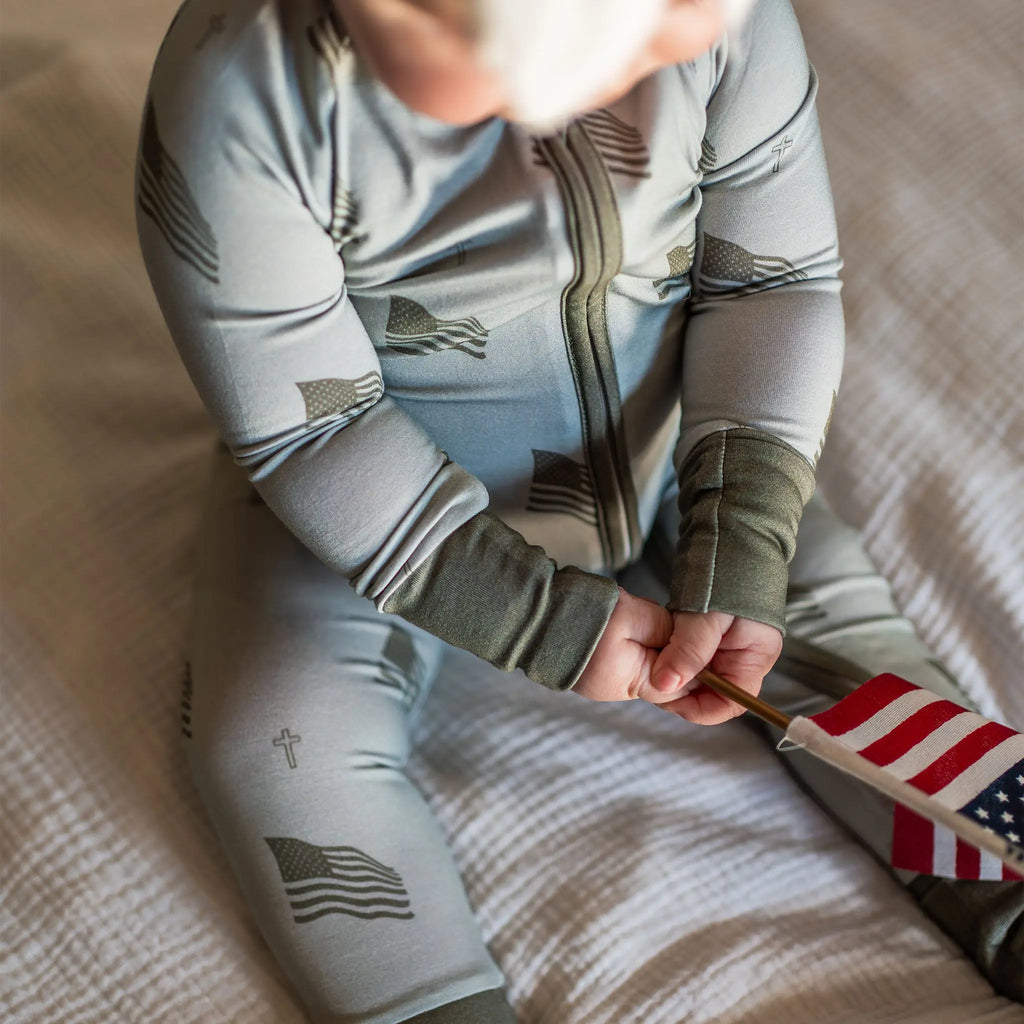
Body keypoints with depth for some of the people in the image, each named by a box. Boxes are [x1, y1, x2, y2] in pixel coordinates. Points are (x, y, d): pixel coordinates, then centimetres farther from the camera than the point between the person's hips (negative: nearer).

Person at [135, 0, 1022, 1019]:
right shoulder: (235, 86, -29)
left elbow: (779, 276, -9)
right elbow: (302, 431, -24)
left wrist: (738, 559, -20)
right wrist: (547, 623, -24)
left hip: (663, 406, 3)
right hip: (378, 460, -2)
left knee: (834, 620, -8)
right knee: (274, 743, -22)